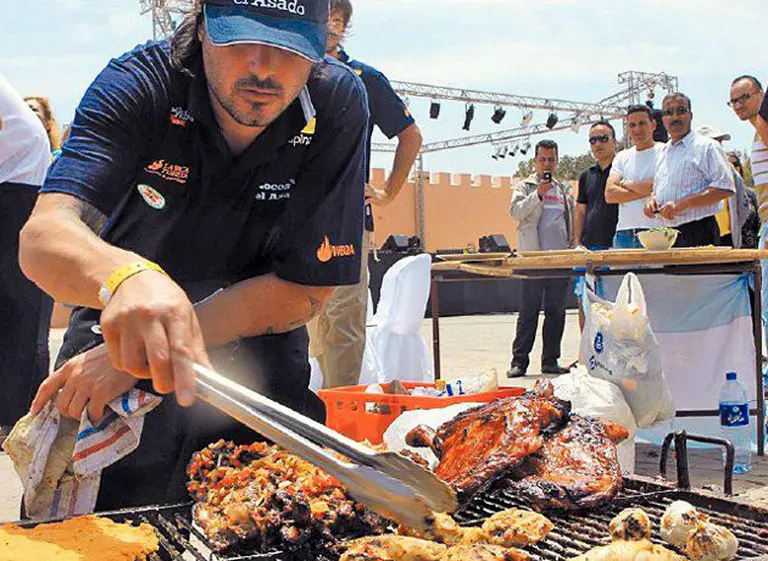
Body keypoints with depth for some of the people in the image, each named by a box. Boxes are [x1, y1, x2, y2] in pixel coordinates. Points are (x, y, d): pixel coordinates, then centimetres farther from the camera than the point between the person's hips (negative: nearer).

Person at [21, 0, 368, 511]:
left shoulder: (338, 105, -20)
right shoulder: (141, 82, -21)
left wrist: (139, 357, -24)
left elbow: (305, 291, -19)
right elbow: (43, 236, -35)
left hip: (258, 354, 1)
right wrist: (125, 276, -59)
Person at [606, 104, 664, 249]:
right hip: (624, 234, 4)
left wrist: (625, 183, 2)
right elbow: (610, 194, 4)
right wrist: (646, 191, -6)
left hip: (655, 232, -4)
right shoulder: (622, 157, 17)